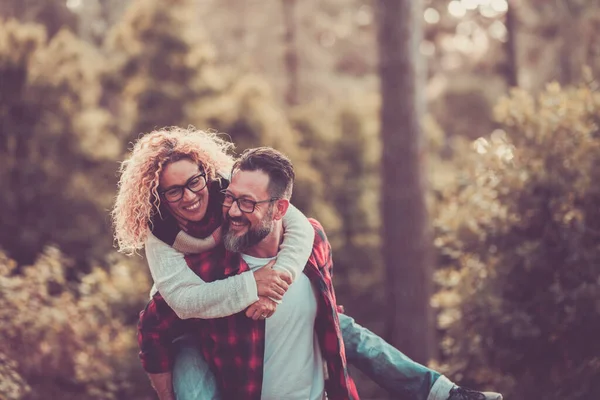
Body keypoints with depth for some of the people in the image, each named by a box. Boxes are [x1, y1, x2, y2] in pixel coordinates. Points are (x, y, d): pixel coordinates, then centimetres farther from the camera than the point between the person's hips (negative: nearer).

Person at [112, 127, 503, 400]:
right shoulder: (161, 239, -25)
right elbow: (184, 299, -40)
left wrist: (275, 282, -44)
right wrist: (252, 285, -51)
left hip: (266, 304, 3)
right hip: (202, 329, -2)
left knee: (343, 328, -3)